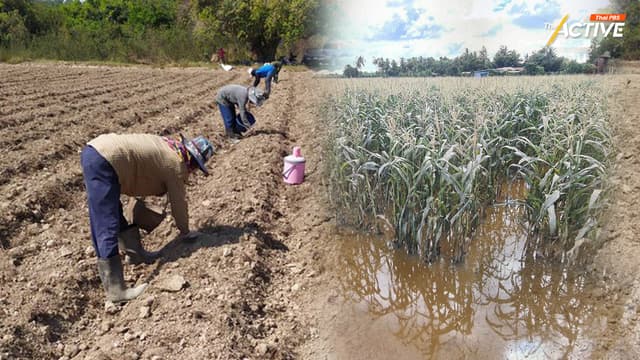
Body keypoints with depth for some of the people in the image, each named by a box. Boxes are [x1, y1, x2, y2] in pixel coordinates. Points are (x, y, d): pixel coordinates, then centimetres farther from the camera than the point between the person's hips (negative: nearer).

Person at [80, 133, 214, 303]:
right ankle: (115, 291, -8)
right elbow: (179, 202, 7)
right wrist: (185, 231, 22)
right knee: (107, 230, -11)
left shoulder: (166, 147, 21)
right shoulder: (176, 165, -2)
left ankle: (135, 253, 35)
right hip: (103, 162, -11)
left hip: (92, 150, 11)